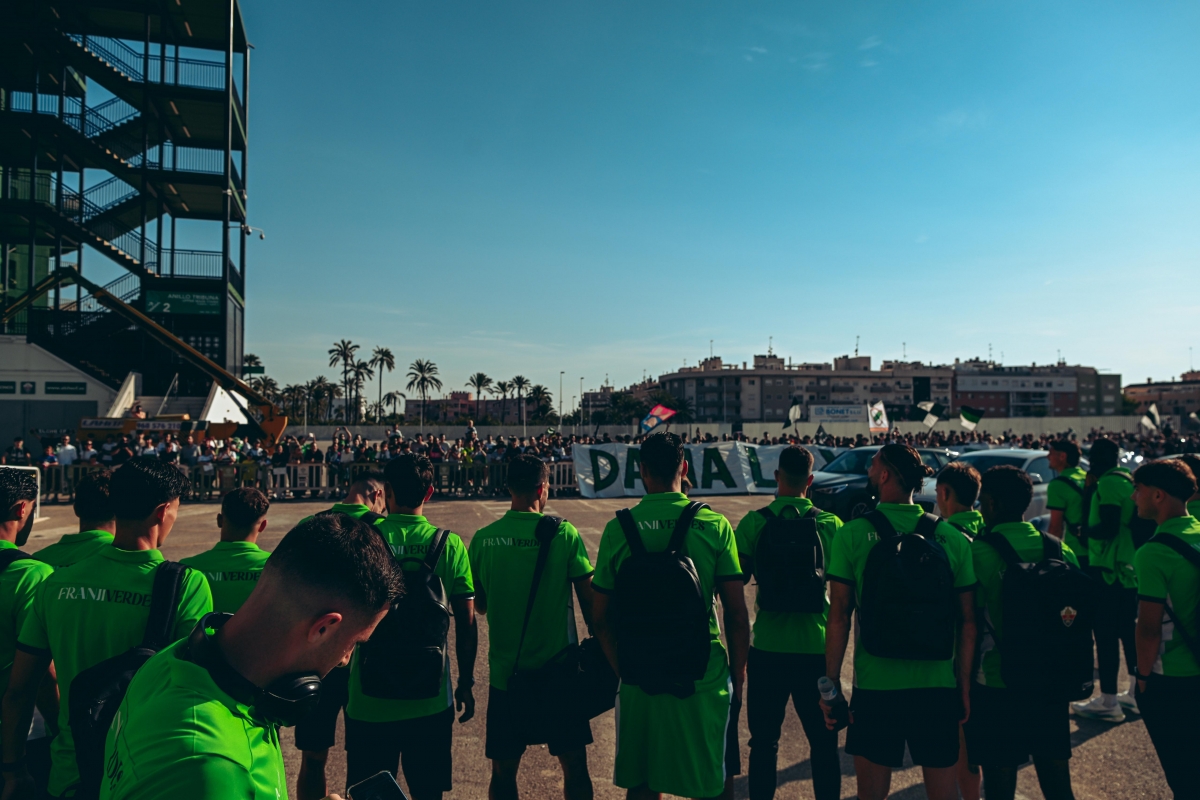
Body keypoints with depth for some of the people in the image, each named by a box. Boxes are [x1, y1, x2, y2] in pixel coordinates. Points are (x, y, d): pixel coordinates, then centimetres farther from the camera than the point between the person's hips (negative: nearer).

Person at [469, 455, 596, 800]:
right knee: (575, 766, 14)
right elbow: (589, 601, -7)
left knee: (504, 771, 15)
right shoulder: (564, 534, -11)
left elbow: (480, 605, 6)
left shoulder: (483, 539, -5)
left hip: (505, 671, 2)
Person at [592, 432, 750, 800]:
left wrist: (622, 669, 12)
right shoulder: (714, 525, -8)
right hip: (706, 679, 0)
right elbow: (737, 613, -6)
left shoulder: (618, 528, -6)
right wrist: (738, 676, 7)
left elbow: (601, 617, -1)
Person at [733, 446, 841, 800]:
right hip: (817, 648, 1)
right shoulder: (831, 524, -3)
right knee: (823, 741, 17)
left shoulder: (754, 522, -8)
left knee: (764, 740, 13)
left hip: (768, 649, -1)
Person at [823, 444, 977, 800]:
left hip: (874, 689, -2)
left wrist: (831, 683, -1)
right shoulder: (952, 538, -2)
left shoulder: (852, 534, -9)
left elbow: (839, 616, -9)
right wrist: (964, 686, 11)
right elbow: (967, 622, 1)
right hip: (939, 689, 3)